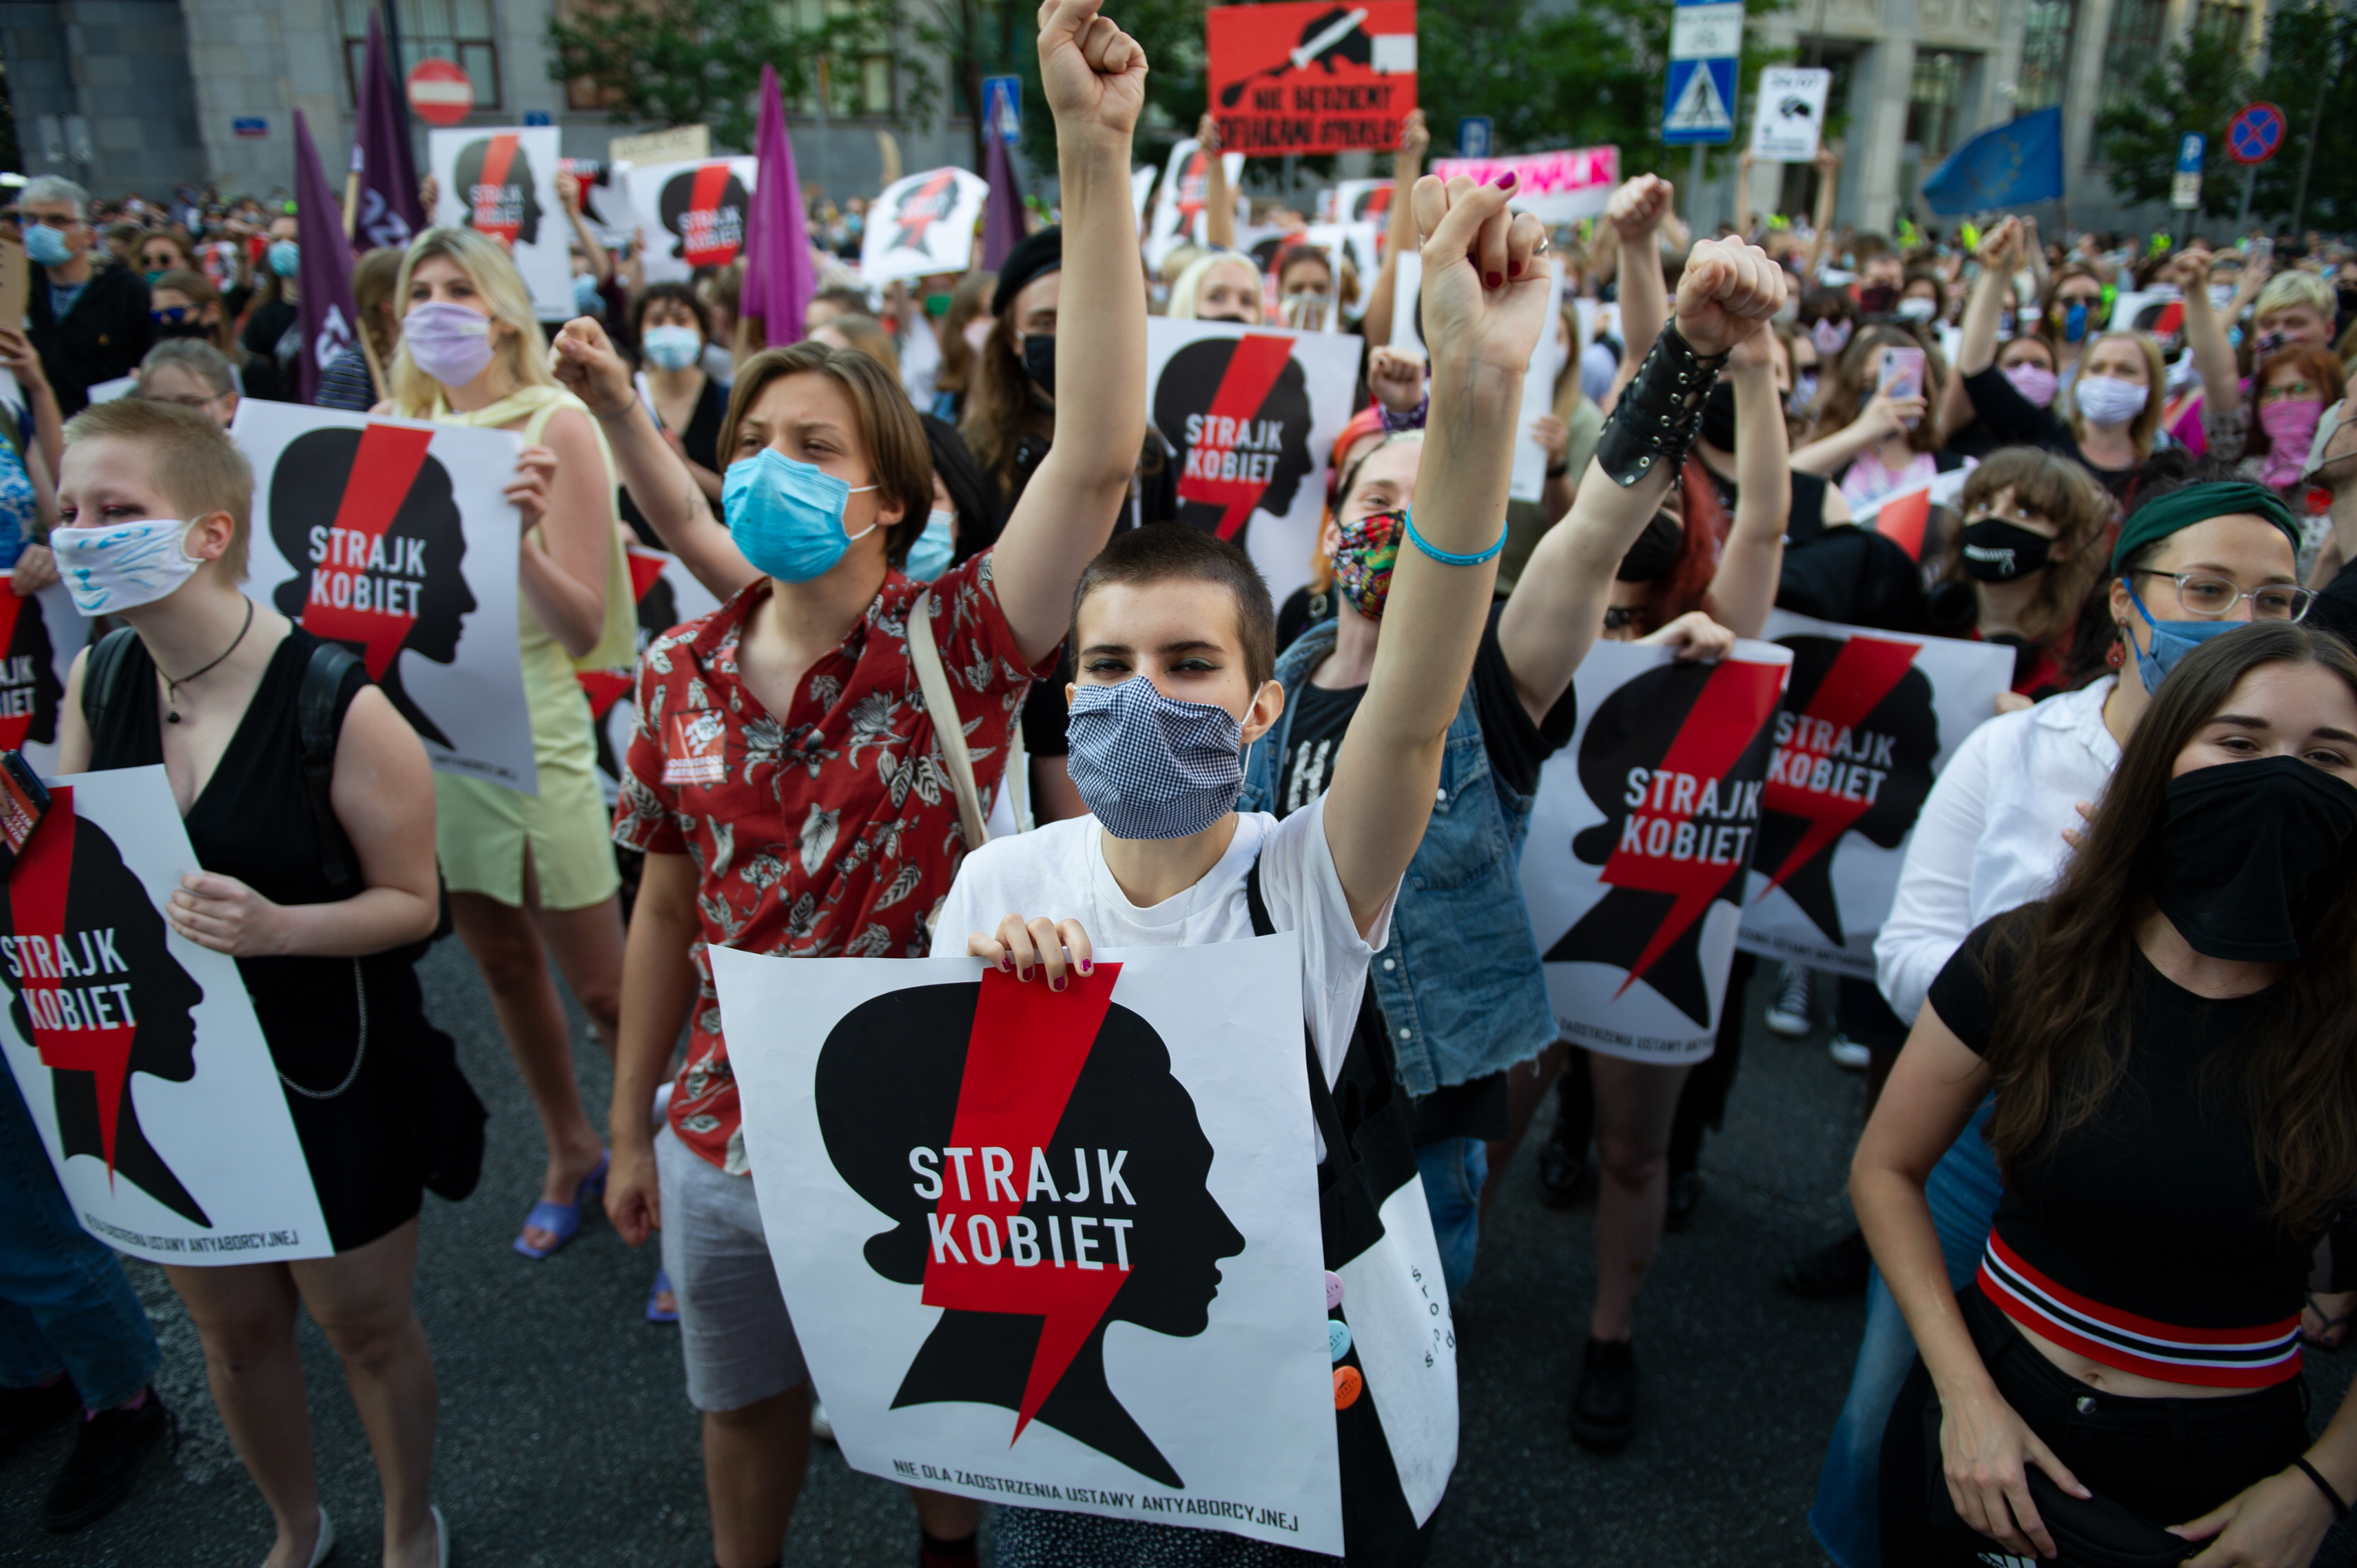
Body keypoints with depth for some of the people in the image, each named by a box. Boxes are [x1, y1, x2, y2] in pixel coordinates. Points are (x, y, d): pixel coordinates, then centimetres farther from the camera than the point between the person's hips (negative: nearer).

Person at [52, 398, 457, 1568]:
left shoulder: (336, 703, -22)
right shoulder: (95, 682, -3)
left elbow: (412, 901, -16)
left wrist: (273, 926, -31)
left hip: (330, 1080, -5)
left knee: (363, 1325, 14)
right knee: (231, 1326, 22)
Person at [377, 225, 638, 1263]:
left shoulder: (554, 423, -8)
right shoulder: (397, 428, 8)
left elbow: (585, 629, -15)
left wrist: (520, 535, -30)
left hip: (528, 731, -6)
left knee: (606, 988, -1)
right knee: (501, 963, 17)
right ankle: (570, 1152, 36)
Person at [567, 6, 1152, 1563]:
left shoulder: (954, 649, -18)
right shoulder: (684, 672, -6)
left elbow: (1101, 450, -33)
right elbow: (667, 912, 4)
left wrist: (1097, 153, -39)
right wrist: (632, 1128, 11)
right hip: (724, 1140, 3)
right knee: (747, 1404, 27)